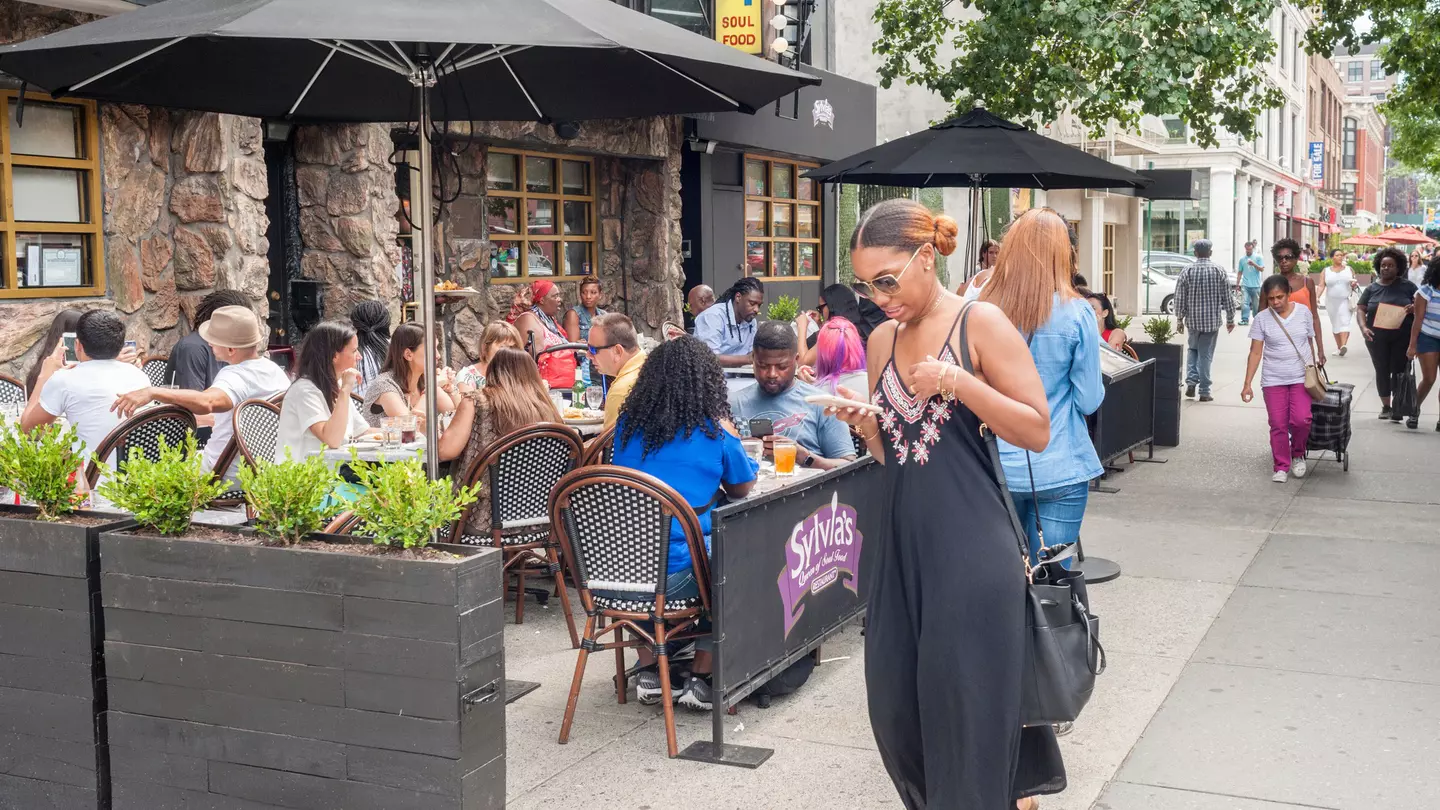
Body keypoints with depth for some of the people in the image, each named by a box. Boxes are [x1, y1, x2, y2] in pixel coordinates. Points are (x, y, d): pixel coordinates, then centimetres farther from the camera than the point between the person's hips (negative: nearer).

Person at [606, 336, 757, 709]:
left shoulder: (628, 424, 8)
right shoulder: (715, 431, -4)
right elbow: (742, 488, 13)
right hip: (676, 576, -5)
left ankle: (648, 670, 35)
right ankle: (701, 678, 19)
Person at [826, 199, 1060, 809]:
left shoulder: (980, 323, -6)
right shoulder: (882, 340, 12)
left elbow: (1038, 431, -8)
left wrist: (957, 382, -19)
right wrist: (862, 422, -3)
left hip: (971, 547, -6)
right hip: (904, 545, 6)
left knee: (969, 705, -4)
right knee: (895, 709, 9)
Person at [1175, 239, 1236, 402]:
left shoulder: (1187, 271, -3)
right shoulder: (1219, 270, -5)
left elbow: (1179, 297, -2)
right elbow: (1227, 297, -2)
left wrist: (1179, 319, 8)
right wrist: (1230, 319, 7)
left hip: (1193, 319, 1)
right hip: (1212, 320, -1)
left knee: (1192, 349, 21)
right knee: (1206, 354, 3)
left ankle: (1191, 381, 5)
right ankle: (1204, 391, 5)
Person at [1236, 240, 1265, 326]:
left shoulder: (1259, 257, 3)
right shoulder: (1242, 259, 10)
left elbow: (1262, 269, -3)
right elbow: (1240, 272, 15)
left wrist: (1254, 264, -19)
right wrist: (1237, 284, 12)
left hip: (1256, 286, -1)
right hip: (1245, 285, 1)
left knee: (1256, 304, 6)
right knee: (1244, 303, -12)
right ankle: (1244, 320, -12)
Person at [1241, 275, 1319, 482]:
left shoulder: (1303, 312, 1)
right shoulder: (1262, 319, -2)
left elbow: (1310, 343, 9)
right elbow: (1255, 353, -2)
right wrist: (1247, 384, -6)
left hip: (1301, 378, 0)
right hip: (1273, 380, 0)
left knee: (1301, 419, -14)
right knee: (1278, 425, -1)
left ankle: (1298, 455, 12)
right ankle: (1281, 467, 11)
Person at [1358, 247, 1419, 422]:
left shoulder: (1407, 286, 4)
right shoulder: (1372, 288, 6)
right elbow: (1361, 309, 4)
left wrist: (1414, 307, -15)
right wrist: (1363, 327, -12)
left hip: (1402, 337, -2)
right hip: (1377, 337, 2)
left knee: (1399, 371, -3)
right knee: (1382, 371, 7)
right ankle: (1385, 406, 18)